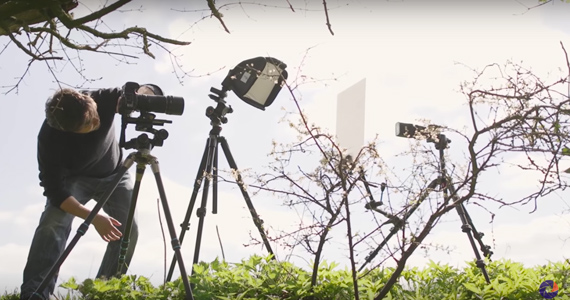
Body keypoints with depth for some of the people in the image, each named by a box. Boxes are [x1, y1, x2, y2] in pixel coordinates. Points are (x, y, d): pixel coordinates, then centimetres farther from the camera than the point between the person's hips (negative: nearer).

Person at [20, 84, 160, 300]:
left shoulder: (103, 99, -31)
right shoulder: (50, 137, -36)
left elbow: (151, 91, -17)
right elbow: (54, 189, -34)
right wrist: (92, 217, -46)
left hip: (114, 173, 3)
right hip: (73, 177, -3)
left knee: (127, 231, -14)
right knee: (52, 223, -29)